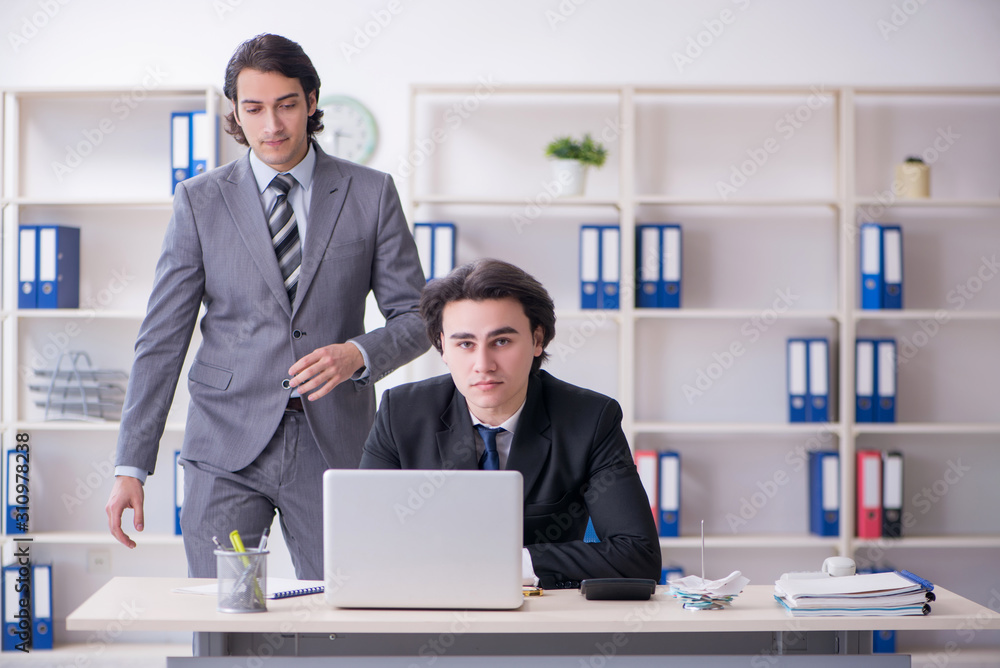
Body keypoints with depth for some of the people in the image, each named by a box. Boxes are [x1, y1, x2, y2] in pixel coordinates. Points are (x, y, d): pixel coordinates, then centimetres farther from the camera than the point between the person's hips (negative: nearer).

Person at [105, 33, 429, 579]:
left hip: (333, 448, 0)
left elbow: (416, 317, 6)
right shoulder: (199, 201, 4)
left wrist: (358, 354, -16)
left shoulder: (371, 194, 5)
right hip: (227, 448, 0)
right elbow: (162, 339, 3)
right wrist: (130, 466, -3)